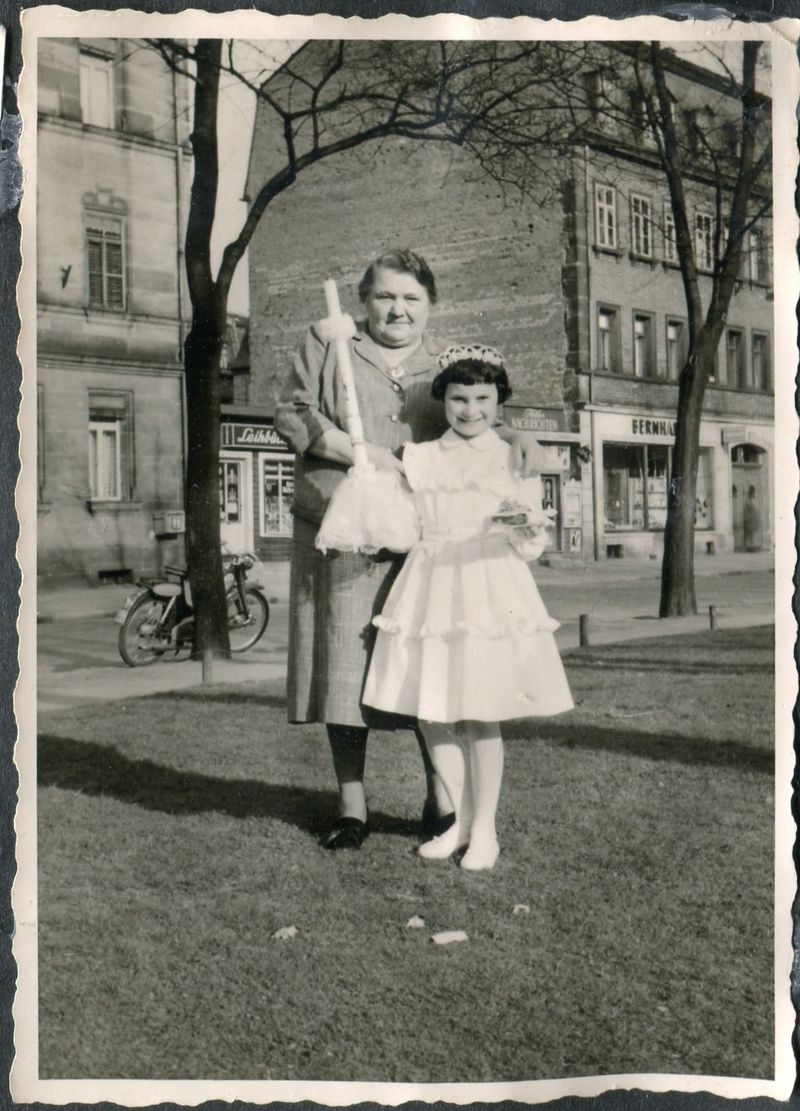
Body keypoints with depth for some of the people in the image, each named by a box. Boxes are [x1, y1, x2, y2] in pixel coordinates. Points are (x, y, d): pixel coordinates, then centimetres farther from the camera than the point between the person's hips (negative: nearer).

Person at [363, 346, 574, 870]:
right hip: (432, 588, 3)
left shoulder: (515, 460, 5)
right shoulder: (419, 458, 11)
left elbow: (531, 548, 2)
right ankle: (458, 820, 23)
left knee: (481, 716, -3)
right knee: (431, 714, 5)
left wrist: (525, 524, -19)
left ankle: (485, 829, 12)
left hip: (492, 589, -3)